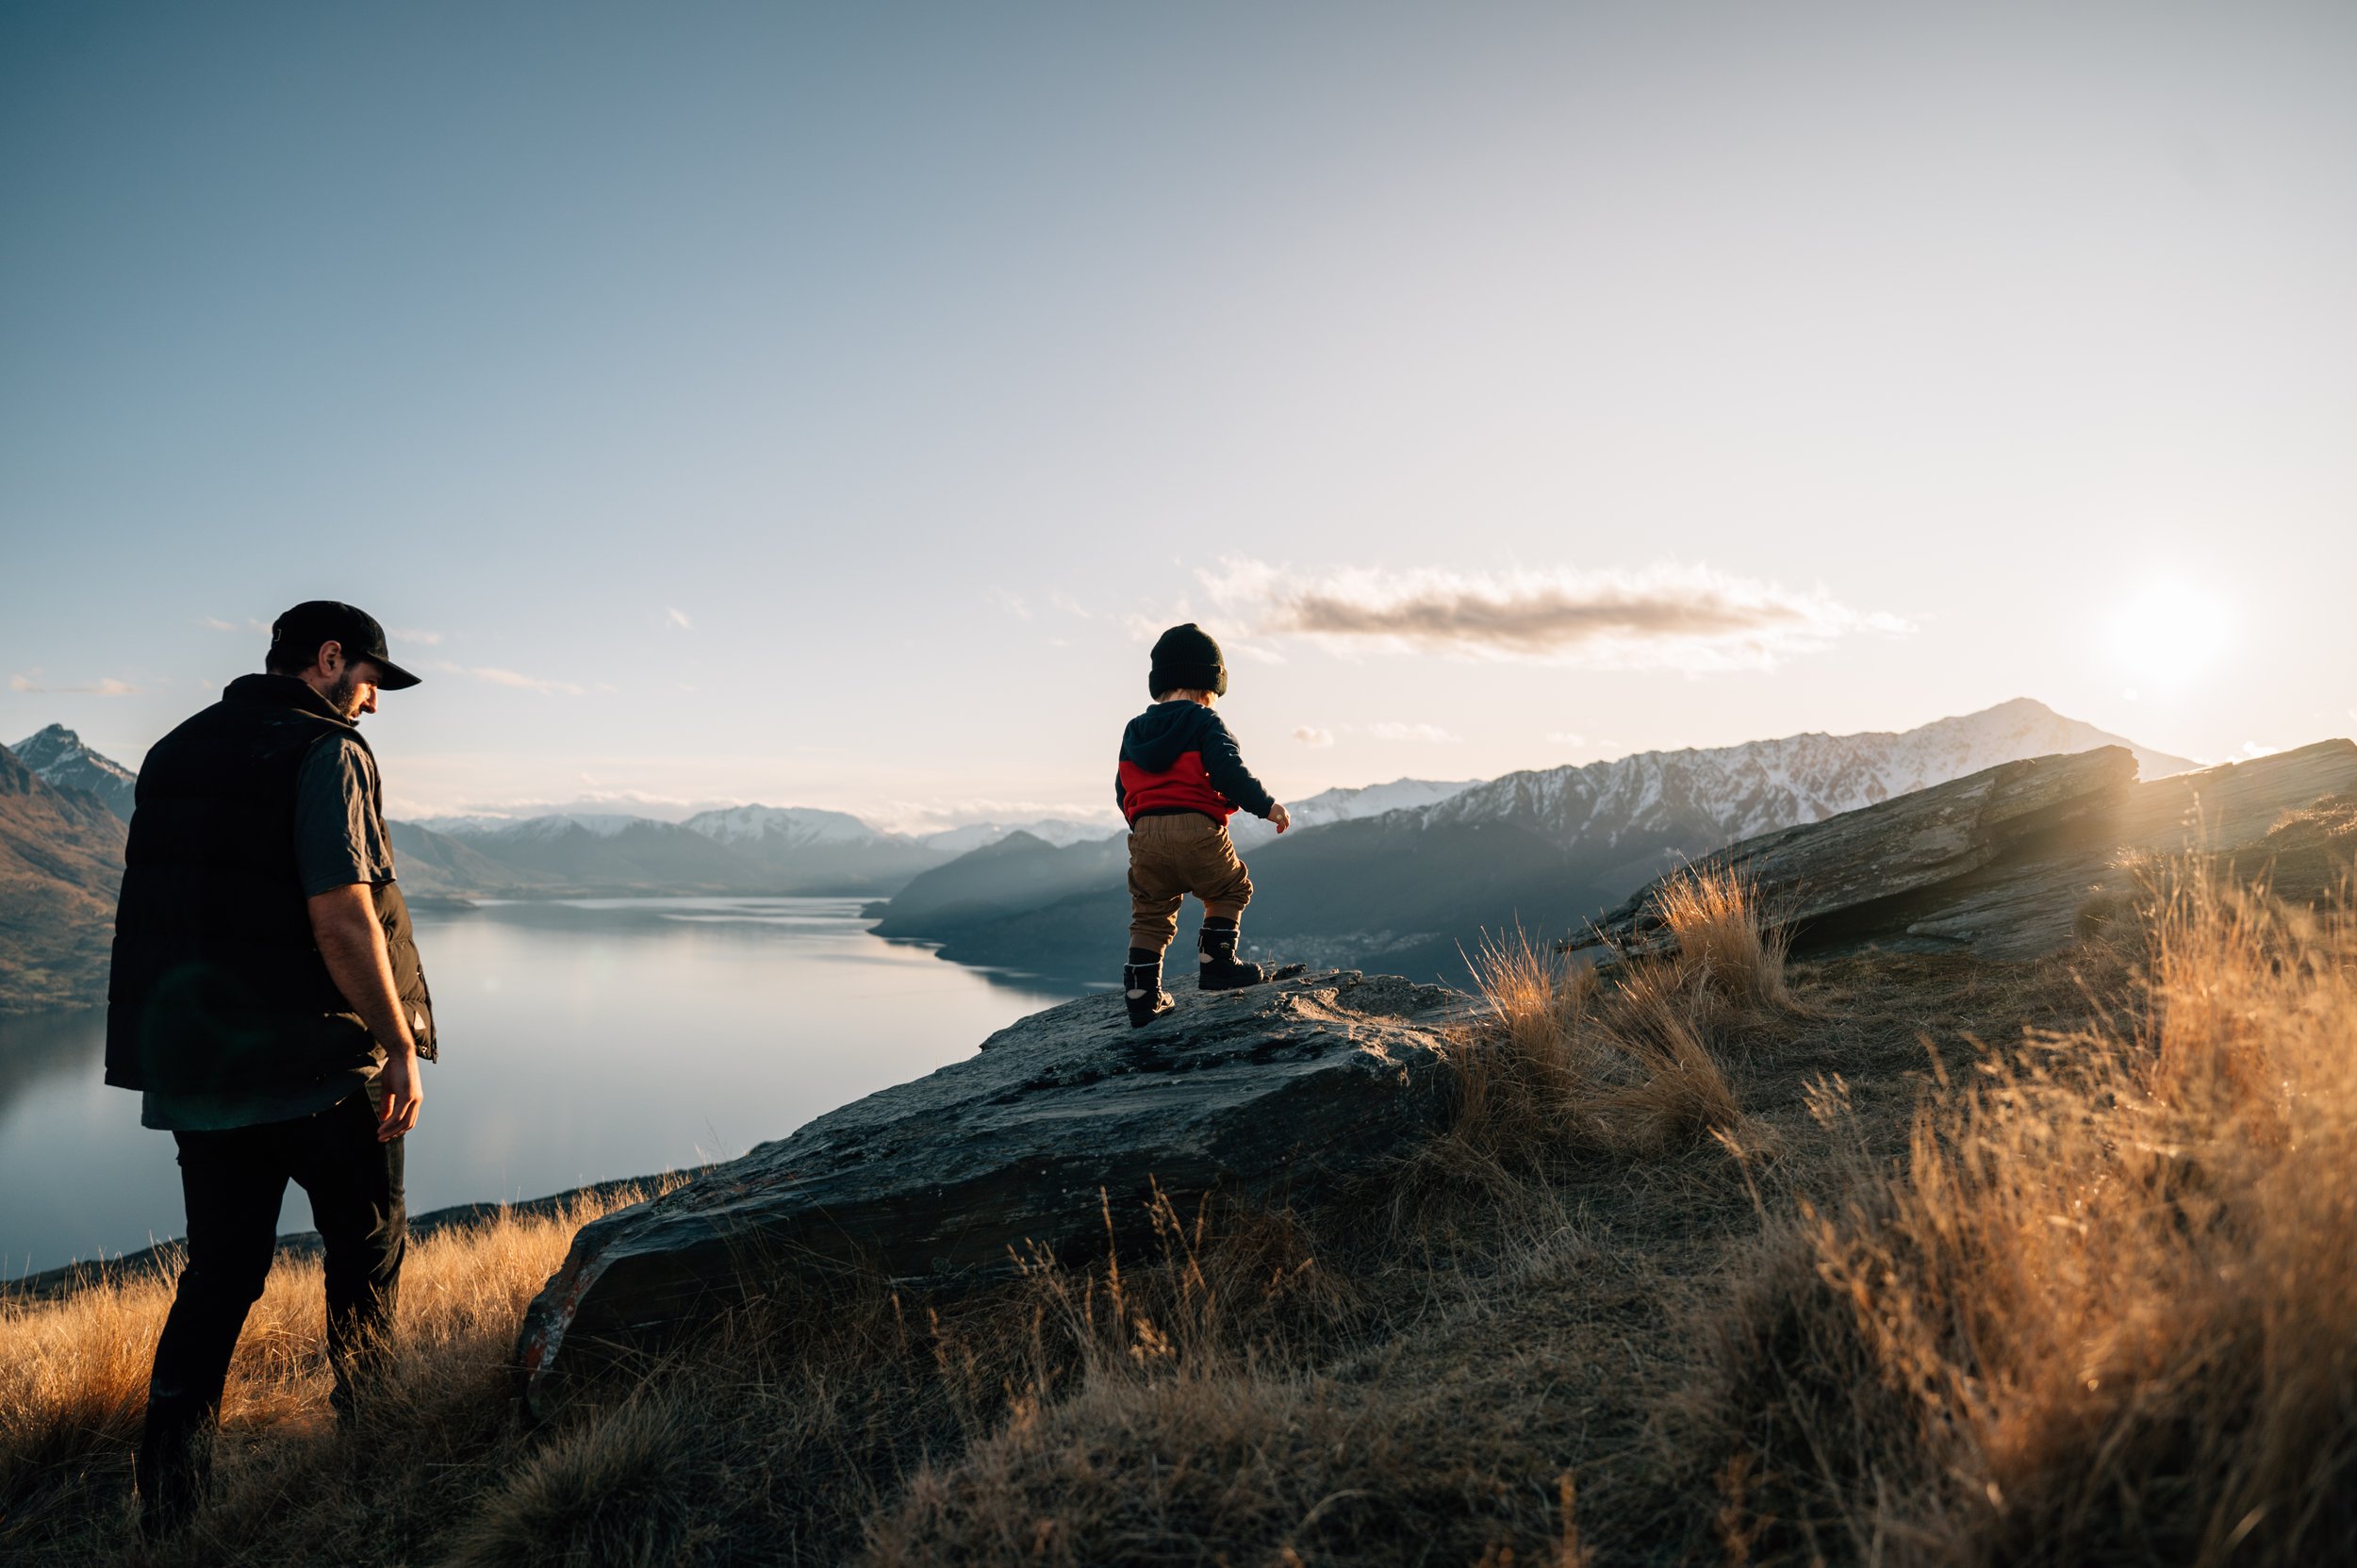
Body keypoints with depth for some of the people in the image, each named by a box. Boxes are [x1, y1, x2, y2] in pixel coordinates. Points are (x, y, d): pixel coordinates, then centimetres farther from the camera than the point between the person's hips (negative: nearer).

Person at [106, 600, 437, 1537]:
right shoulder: (327, 754, -13)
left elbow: (159, 911, 17)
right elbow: (339, 914, -23)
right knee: (368, 1253, 12)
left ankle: (170, 1491, 11)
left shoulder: (175, 751, 13)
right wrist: (401, 1046, -17)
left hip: (196, 1064, 7)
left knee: (221, 1268, 14)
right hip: (319, 1065, -7)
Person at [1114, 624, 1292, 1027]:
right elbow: (1229, 771, -13)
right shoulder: (1205, 723, 1)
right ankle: (1216, 964, 9)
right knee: (1230, 891, 18)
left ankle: (1142, 1000, 10)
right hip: (1195, 829, -5)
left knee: (1150, 916, 12)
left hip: (1145, 834, 5)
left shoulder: (1135, 732, 19)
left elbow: (1123, 790, 22)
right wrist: (1266, 805, -7)